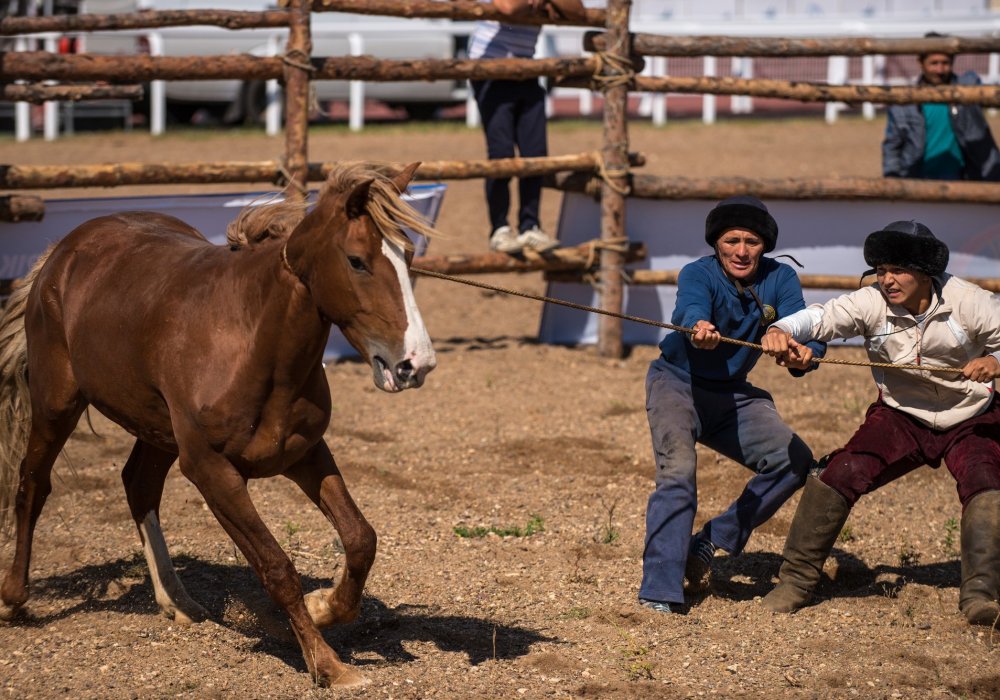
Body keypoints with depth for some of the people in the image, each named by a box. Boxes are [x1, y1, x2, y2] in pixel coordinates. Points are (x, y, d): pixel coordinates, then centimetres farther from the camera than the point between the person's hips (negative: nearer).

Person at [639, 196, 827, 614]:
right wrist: (699, 328, -65)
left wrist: (805, 354, -47)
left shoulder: (779, 279, -7)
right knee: (678, 471, -26)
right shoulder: (699, 274, -18)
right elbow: (690, 308, -40)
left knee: (795, 462, -8)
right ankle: (660, 591, -26)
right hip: (678, 383, -5)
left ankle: (712, 544, 1)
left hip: (732, 394, 5)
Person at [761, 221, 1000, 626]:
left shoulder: (966, 302, -17)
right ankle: (796, 581, -2)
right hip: (901, 417, 1)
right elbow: (822, 318, -28)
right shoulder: (873, 303, -16)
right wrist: (780, 330, -50)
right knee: (839, 474, -14)